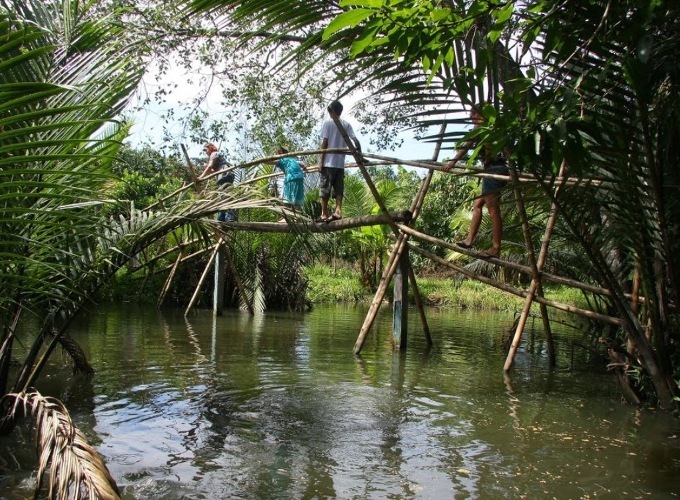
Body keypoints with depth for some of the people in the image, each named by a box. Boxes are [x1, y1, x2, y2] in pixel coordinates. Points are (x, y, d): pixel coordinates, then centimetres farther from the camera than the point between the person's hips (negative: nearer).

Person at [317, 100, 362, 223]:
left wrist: (321, 161, -4)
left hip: (328, 162, -4)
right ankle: (338, 211, -6)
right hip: (340, 163, 4)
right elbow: (356, 141, 0)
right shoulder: (346, 124, 9)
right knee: (339, 189, 6)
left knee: (325, 188, 1)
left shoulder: (328, 123, -2)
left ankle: (324, 214, 2)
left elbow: (324, 143, -6)